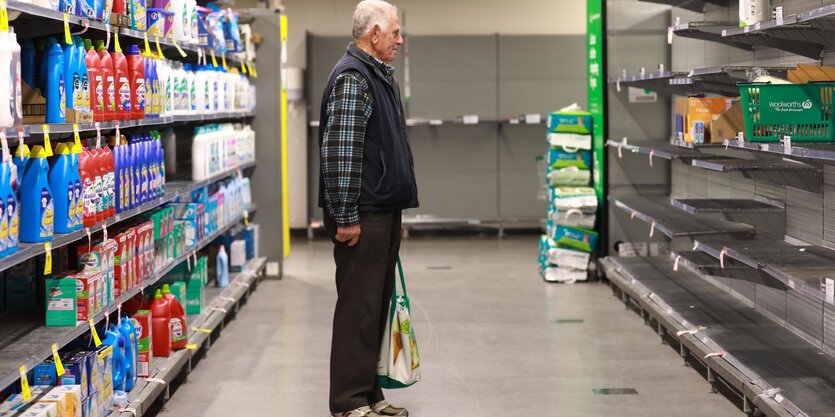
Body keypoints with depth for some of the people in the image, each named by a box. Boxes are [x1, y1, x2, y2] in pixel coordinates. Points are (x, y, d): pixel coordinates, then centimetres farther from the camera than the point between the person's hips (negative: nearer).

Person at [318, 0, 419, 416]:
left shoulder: (381, 75, 17)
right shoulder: (351, 77, -15)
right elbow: (339, 152, -21)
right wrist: (345, 217, -21)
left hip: (386, 210, 10)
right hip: (362, 215, -10)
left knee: (377, 304, 13)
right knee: (358, 306, -5)